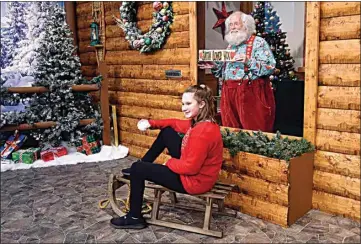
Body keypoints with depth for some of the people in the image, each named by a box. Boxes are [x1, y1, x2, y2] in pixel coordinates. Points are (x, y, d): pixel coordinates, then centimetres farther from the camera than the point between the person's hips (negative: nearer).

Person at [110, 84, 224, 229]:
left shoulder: (203, 131, -30)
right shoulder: (200, 121, 0)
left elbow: (191, 167, -29)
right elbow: (175, 123, 11)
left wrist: (170, 163, -11)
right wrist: (150, 124, -1)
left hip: (194, 180, -10)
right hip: (192, 168, 10)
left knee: (137, 169, -4)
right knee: (166, 132, 15)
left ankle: (134, 218, 13)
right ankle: (142, 165, 29)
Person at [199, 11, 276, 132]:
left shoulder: (258, 42, -2)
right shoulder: (230, 46, 18)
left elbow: (270, 66, -13)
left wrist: (249, 62, -23)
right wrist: (214, 67, 6)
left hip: (252, 94, -6)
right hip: (229, 94, 7)